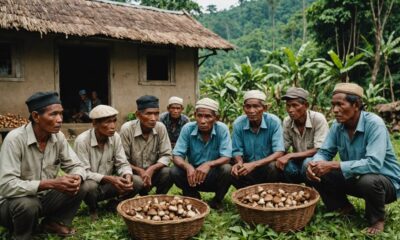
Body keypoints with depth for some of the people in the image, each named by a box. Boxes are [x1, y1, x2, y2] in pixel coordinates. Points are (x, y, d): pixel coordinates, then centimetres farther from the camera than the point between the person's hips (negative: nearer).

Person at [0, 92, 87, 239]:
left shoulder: (58, 137, -8)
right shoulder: (15, 139, -26)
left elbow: (75, 166, -1)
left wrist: (77, 178, -27)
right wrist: (51, 183, -38)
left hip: (43, 198, 5)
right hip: (12, 202, -5)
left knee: (80, 189, -14)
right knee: (28, 204, -36)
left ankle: (54, 222, 9)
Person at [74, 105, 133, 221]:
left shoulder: (115, 137, -9)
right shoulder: (82, 140, -23)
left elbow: (122, 163, -7)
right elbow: (83, 172, -25)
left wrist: (127, 176, -30)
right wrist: (110, 179, -37)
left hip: (106, 184, 4)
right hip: (89, 184, -4)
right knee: (90, 186, -39)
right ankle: (93, 209, -3)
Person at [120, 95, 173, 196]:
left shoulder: (161, 127, -11)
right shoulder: (127, 129, -18)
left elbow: (166, 155, -10)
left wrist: (151, 169, -27)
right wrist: (139, 171, -27)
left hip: (152, 171, 3)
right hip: (133, 173, -3)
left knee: (168, 173, -26)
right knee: (137, 182, -35)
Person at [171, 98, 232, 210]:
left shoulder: (222, 129, -17)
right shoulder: (187, 129, -13)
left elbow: (226, 157, -21)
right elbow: (176, 156, -16)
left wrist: (209, 164, -42)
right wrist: (188, 166, -39)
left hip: (215, 176, -1)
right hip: (193, 175, 1)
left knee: (227, 169, -31)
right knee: (174, 171, -25)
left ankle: (217, 200, 0)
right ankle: (195, 199, 4)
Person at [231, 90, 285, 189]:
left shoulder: (274, 121, -16)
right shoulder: (238, 124, -10)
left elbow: (279, 152, -21)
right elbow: (237, 151, -2)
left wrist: (254, 164, -32)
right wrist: (239, 163, -26)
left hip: (268, 165, -1)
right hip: (248, 166, 2)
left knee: (273, 167, -33)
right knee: (234, 172, -27)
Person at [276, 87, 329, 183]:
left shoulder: (318, 119, -19)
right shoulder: (287, 122, -5)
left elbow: (319, 151, -24)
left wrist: (290, 156, -29)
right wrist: (282, 159, -22)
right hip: (298, 162, 3)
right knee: (287, 167, -30)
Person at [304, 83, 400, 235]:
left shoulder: (374, 123, -27)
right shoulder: (337, 126, -7)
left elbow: (374, 164, -37)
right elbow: (324, 152, -2)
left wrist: (333, 165, -38)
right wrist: (313, 164, -27)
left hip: (385, 181, -6)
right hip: (355, 178, 6)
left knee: (368, 180, -39)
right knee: (314, 172, -9)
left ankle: (377, 219, -6)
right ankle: (344, 208, 13)